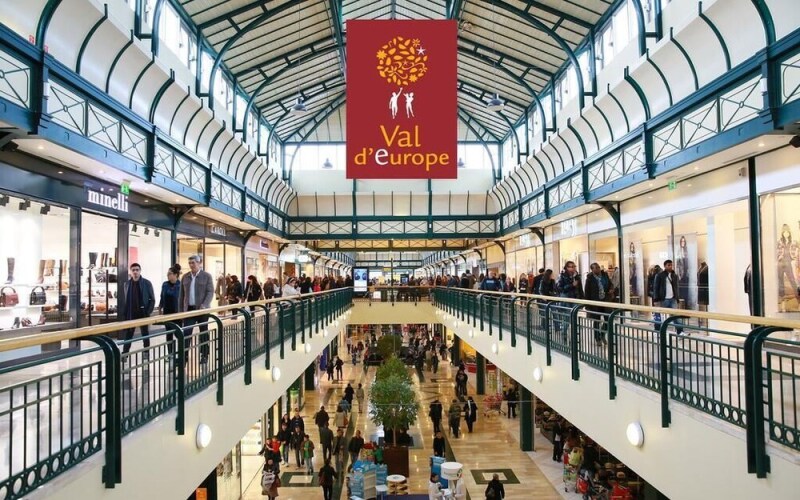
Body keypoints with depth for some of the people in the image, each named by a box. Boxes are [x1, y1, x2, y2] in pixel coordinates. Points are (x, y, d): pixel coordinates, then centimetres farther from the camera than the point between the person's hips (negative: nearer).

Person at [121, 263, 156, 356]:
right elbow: (124, 299, 8)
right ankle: (124, 355, 8)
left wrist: (148, 312, -11)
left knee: (145, 335, 9)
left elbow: (152, 299, -2)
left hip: (143, 313, -2)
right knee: (128, 335, 3)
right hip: (130, 314, 2)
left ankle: (146, 355, 18)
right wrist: (125, 312, 0)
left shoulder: (147, 283, -5)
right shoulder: (127, 284, 4)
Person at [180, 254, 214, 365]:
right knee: (186, 333, -5)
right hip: (189, 309, 3)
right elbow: (182, 294, 12)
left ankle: (204, 356, 16)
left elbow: (210, 292, -9)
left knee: (203, 333, 6)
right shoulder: (185, 277, 9)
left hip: (202, 310, -3)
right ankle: (184, 356, -3)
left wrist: (204, 305, -23)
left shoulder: (207, 276, -3)